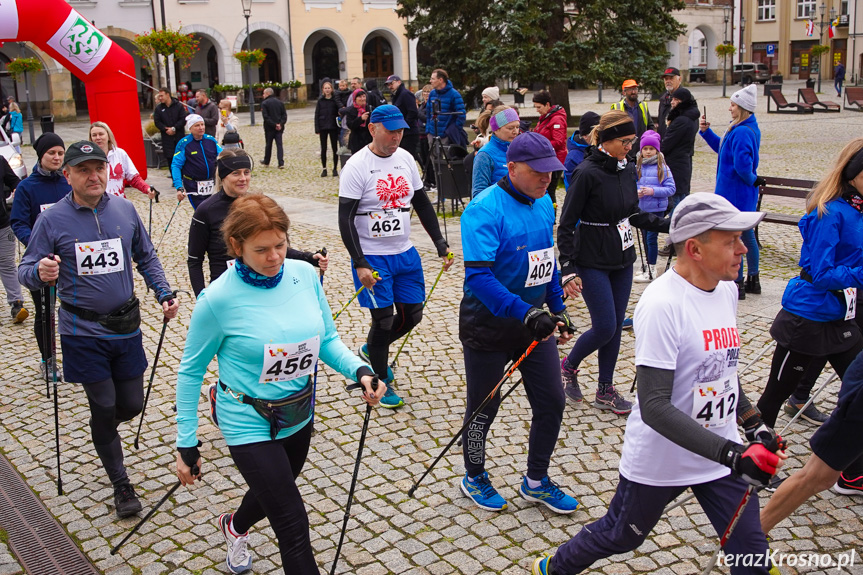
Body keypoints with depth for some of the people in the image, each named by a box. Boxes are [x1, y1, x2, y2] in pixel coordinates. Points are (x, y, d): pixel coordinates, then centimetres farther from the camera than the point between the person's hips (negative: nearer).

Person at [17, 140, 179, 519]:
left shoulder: (125, 210, 0)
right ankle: (121, 485, 20)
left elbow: (146, 258, 11)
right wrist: (40, 272, -29)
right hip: (83, 332, -3)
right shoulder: (53, 219, -8)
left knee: (132, 405, 10)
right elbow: (25, 271, -5)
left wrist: (164, 294, 0)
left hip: (126, 327, 3)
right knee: (103, 407, 2)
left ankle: (102, 431, 47)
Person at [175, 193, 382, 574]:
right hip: (250, 424, -5)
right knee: (294, 528, -6)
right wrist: (186, 444, -8)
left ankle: (234, 526, 65)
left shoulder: (304, 274, -10)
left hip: (299, 414, 6)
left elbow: (327, 340, 2)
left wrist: (360, 371, -17)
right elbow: (190, 372, -9)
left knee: (274, 494, 30)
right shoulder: (218, 299, -21)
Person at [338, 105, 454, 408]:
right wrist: (360, 264, -21)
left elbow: (423, 204, 14)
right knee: (384, 319, -2)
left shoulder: (406, 159, 5)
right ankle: (381, 381, 20)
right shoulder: (357, 165, -14)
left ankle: (371, 349, 37)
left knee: (412, 315, 10)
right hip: (372, 257, -6)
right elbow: (345, 219, -15)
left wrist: (441, 244, 8)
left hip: (405, 253, 6)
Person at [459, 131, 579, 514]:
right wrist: (525, 313, -37)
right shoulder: (485, 209, -22)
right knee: (483, 408, 10)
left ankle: (536, 481, 32)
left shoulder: (543, 203, 4)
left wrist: (558, 310, 16)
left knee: (551, 402, 10)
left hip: (533, 321, 7)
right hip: (489, 327, -7)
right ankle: (474, 478, 36)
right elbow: (478, 276, -30)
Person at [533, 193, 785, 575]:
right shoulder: (661, 305, -26)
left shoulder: (726, 289, 1)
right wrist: (732, 454, -36)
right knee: (619, 537, 15)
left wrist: (755, 426, 9)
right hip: (658, 461, -6)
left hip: (722, 450, 7)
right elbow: (654, 407, -30)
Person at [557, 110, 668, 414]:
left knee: (615, 327, 11)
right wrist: (568, 268, -20)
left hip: (622, 261, 7)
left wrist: (667, 224, 5)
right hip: (593, 263, -7)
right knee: (605, 328, -5)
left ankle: (605, 391, 24)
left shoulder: (627, 169, 4)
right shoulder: (587, 173, -17)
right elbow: (566, 224, -15)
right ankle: (568, 366, 22)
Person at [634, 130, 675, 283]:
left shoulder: (663, 167, -8)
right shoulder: (638, 167, 3)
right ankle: (647, 267, 26)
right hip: (642, 208, 5)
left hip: (656, 208, -5)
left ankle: (651, 272, 4)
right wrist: (636, 192, -10)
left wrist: (653, 191, -21)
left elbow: (671, 189, -9)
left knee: (651, 238, -5)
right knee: (645, 238, 13)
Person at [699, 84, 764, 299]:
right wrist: (706, 131, 10)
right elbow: (723, 148, 21)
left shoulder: (741, 132, -22)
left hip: (734, 191, -10)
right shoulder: (750, 128, 11)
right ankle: (752, 280, 28)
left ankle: (737, 284, 6)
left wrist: (752, 180, -13)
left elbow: (742, 164, -31)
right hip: (744, 193, 10)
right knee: (747, 235, 17)